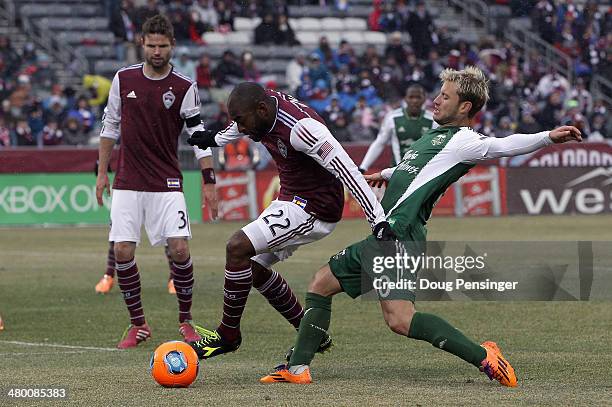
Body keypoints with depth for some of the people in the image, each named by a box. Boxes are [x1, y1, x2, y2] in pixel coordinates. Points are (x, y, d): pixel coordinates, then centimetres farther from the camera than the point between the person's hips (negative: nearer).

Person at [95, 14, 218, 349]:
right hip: (127, 182, 2)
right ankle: (138, 325, 8)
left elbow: (199, 134, -3)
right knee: (122, 251, -7)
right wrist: (102, 173, 12)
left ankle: (186, 321, 7)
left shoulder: (184, 88, -4)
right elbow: (110, 126, 13)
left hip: (167, 183, -2)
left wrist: (208, 182, -7)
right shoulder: (123, 80, 3)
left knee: (179, 249, -12)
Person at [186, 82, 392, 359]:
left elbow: (346, 170, -31)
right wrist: (216, 140, 42)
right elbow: (241, 124, 24)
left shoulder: (300, 128, -30)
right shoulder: (264, 106, -3)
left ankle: (228, 335, -4)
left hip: (313, 209, -10)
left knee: (237, 248, -17)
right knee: (256, 269, 16)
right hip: (291, 200, 10)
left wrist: (377, 220, -34)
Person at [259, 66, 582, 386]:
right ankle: (298, 368, 20)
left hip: (398, 235, -10)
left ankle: (484, 358, -21)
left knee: (399, 318, -24)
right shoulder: (435, 135, 22)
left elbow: (505, 145, -24)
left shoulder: (463, 141, -6)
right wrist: (386, 174, 60)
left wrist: (547, 137, -41)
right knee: (320, 285, 16)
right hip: (382, 236, 10)